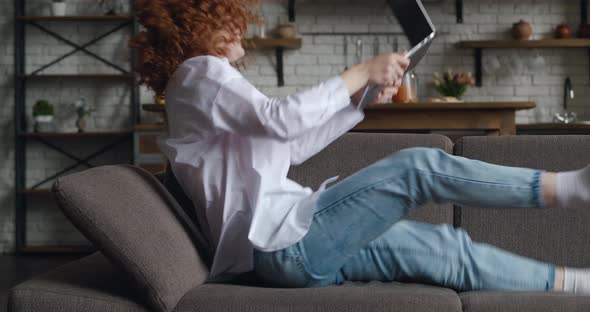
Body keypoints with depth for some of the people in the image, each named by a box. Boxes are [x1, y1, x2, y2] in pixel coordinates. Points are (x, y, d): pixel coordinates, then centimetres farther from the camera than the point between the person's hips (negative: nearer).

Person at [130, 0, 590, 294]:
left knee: (447, 247, 0)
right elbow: (281, 119, -21)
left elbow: (290, 146, 23)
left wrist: (363, 95, 16)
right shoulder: (200, 72, -4)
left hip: (292, 244, 9)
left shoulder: (205, 91, 26)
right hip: (285, 242, -9)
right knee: (416, 168, -16)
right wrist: (361, 73, -14)